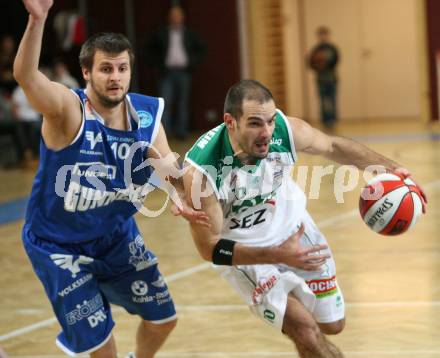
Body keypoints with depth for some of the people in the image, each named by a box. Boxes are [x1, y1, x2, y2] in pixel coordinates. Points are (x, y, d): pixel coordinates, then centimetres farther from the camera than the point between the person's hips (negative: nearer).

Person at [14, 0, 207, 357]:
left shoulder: (147, 113, -10)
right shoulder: (68, 109, -27)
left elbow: (169, 165, -2)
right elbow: (26, 75, -45)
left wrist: (186, 194, -25)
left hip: (118, 235, 6)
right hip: (58, 245, -6)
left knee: (163, 317, 15)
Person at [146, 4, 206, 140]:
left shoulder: (189, 34, 10)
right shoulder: (162, 34, 7)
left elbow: (201, 48, 18)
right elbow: (150, 48, 16)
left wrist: (193, 62, 6)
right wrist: (157, 63, 5)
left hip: (183, 72, 1)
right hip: (167, 72, -1)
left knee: (183, 103, 3)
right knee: (165, 102, -11)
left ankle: (181, 131, 7)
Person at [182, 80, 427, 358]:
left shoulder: (286, 130, -26)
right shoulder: (201, 170, -35)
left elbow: (333, 147, -3)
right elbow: (210, 248, -27)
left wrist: (388, 167, -10)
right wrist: (278, 255, -37)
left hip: (292, 226, 4)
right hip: (242, 251, -4)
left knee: (332, 324, 17)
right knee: (307, 333, -19)